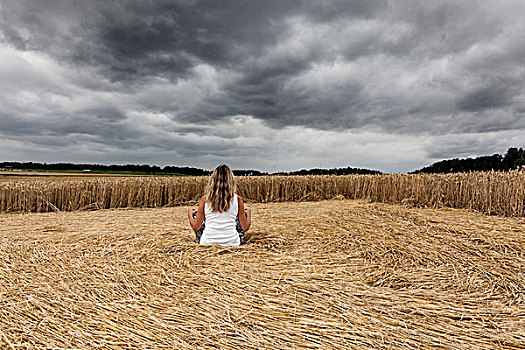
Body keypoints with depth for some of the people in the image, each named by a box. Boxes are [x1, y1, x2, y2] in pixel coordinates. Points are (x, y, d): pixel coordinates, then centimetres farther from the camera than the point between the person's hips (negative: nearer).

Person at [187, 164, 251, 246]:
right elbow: (245, 228, 1)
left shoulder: (205, 198, -7)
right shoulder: (237, 199, -6)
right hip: (232, 244, 0)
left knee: (195, 213, 26)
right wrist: (248, 213, 22)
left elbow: (196, 227, 0)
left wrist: (190, 213, 21)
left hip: (207, 243, 1)